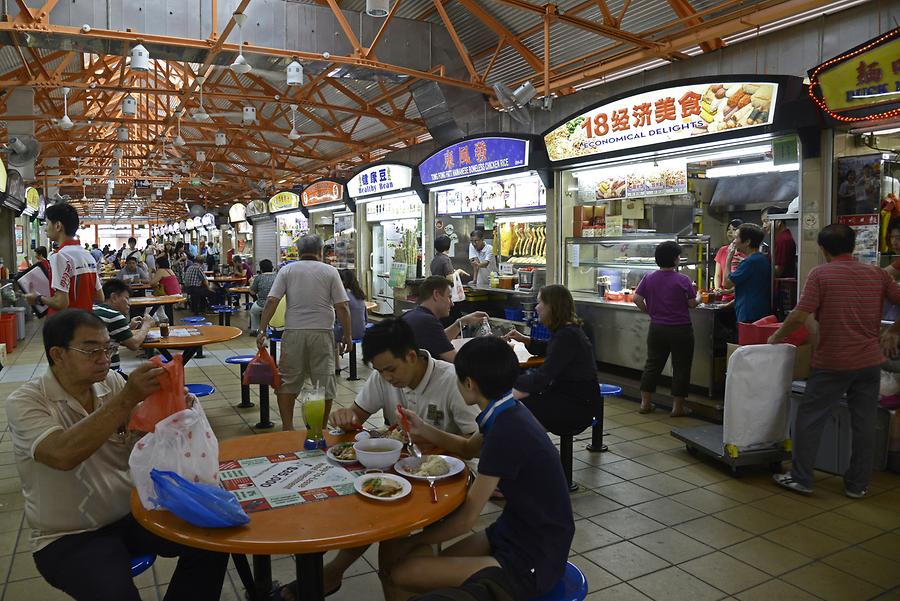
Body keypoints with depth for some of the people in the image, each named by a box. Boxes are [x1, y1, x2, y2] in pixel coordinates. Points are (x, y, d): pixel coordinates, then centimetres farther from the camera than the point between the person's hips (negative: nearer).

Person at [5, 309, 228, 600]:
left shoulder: (112, 382, 1)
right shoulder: (24, 403, -12)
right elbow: (63, 455, -31)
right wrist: (127, 398, -36)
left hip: (130, 514, 5)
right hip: (69, 538, -4)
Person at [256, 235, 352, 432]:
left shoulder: (287, 270, 6)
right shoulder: (330, 271, 3)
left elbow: (271, 301, -3)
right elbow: (342, 307, -2)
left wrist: (262, 330, -1)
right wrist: (347, 336, 4)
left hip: (293, 332, 1)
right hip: (322, 333, -1)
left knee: (288, 382, 12)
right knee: (324, 383, 8)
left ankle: (287, 427, 14)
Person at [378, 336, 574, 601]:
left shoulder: (507, 432, -27)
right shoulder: (508, 414, 0)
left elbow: (465, 519, -19)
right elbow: (467, 446, 22)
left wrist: (411, 541, -5)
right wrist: (423, 430, 9)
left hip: (532, 564, -8)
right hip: (514, 531, 8)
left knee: (400, 573, -11)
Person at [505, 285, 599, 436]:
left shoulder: (568, 336, -24)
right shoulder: (566, 330, 9)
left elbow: (544, 376, -25)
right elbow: (548, 349, 30)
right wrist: (523, 339, 17)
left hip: (578, 407, -10)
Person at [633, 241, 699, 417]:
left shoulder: (649, 278, -2)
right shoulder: (683, 280, -12)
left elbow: (637, 299, -3)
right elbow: (692, 304, -6)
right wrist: (698, 298, 16)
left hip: (656, 328, 4)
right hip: (681, 330, -4)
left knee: (652, 364, 13)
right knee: (681, 367, 7)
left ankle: (645, 403, 17)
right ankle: (677, 407, 11)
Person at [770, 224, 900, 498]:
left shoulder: (820, 274, -10)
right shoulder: (877, 274, 4)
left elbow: (800, 316, -16)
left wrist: (777, 337, -2)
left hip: (832, 363, -4)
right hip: (869, 362, 5)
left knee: (809, 419, 6)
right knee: (864, 424, 11)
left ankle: (800, 478, 12)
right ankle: (858, 484, 21)